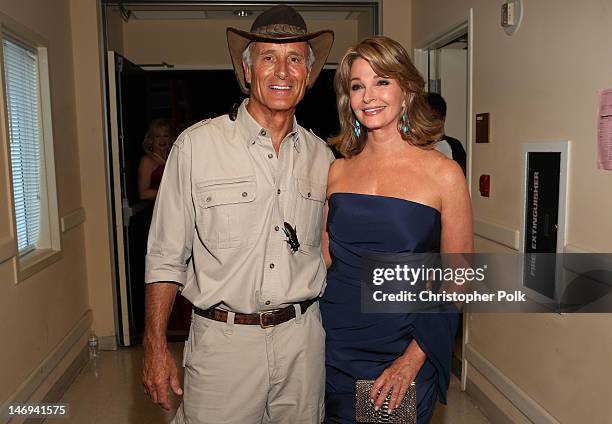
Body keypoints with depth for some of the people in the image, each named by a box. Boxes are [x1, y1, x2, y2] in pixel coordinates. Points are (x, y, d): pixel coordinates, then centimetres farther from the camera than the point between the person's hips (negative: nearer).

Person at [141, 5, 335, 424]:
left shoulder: (321, 156, 3)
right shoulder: (197, 145, -8)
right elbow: (166, 256, -5)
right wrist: (155, 346, -6)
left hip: (303, 338, 4)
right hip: (224, 340, -3)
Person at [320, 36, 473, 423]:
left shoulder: (443, 173, -9)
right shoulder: (338, 171, 1)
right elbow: (326, 259, 8)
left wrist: (414, 359, -12)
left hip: (405, 351, -3)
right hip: (335, 347, 3)